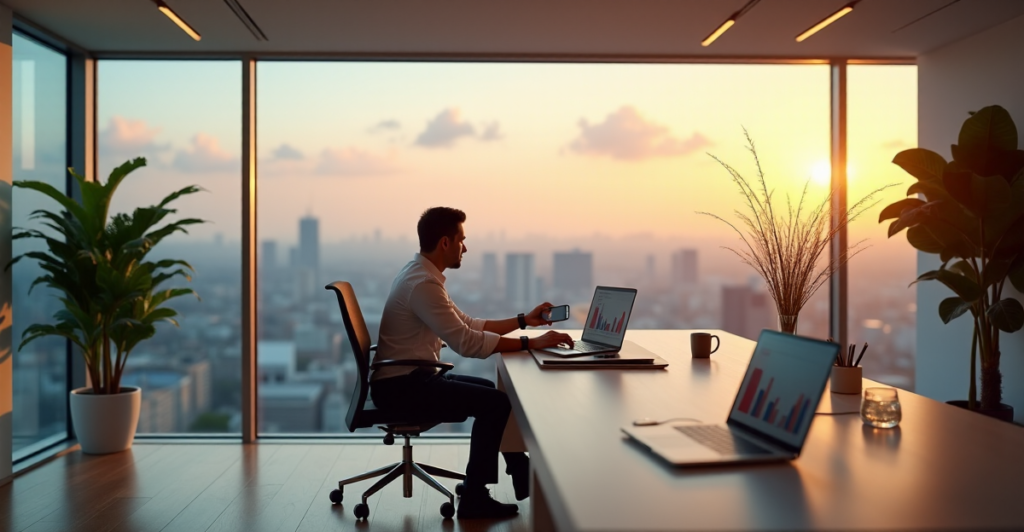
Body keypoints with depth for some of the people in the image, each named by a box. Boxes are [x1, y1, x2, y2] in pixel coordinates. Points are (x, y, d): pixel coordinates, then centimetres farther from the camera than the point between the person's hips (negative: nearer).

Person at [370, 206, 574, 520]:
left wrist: (524, 321, 10)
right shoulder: (423, 282, -22)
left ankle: (523, 478, 18)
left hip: (411, 378, 10)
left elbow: (468, 324, 15)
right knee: (495, 403, -14)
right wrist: (531, 343, -25)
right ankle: (474, 497, -4)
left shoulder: (423, 275, 12)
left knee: (497, 391, 12)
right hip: (400, 385, -10)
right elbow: (467, 342, -28)